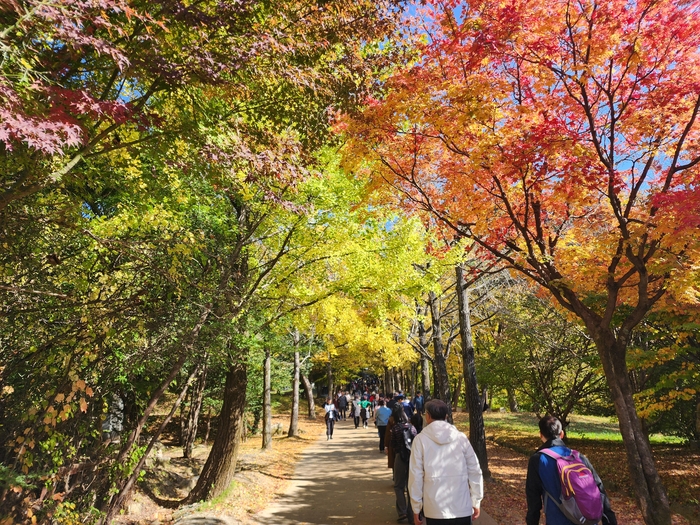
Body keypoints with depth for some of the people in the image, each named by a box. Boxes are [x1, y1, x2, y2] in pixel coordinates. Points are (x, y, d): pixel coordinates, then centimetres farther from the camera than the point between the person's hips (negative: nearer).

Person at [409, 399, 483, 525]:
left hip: (435, 509, -1)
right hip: (462, 508, 2)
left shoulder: (420, 439, -5)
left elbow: (416, 475, -4)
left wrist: (416, 507, 4)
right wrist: (476, 502, 12)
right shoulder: (461, 437, -1)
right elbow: (474, 471, 1)